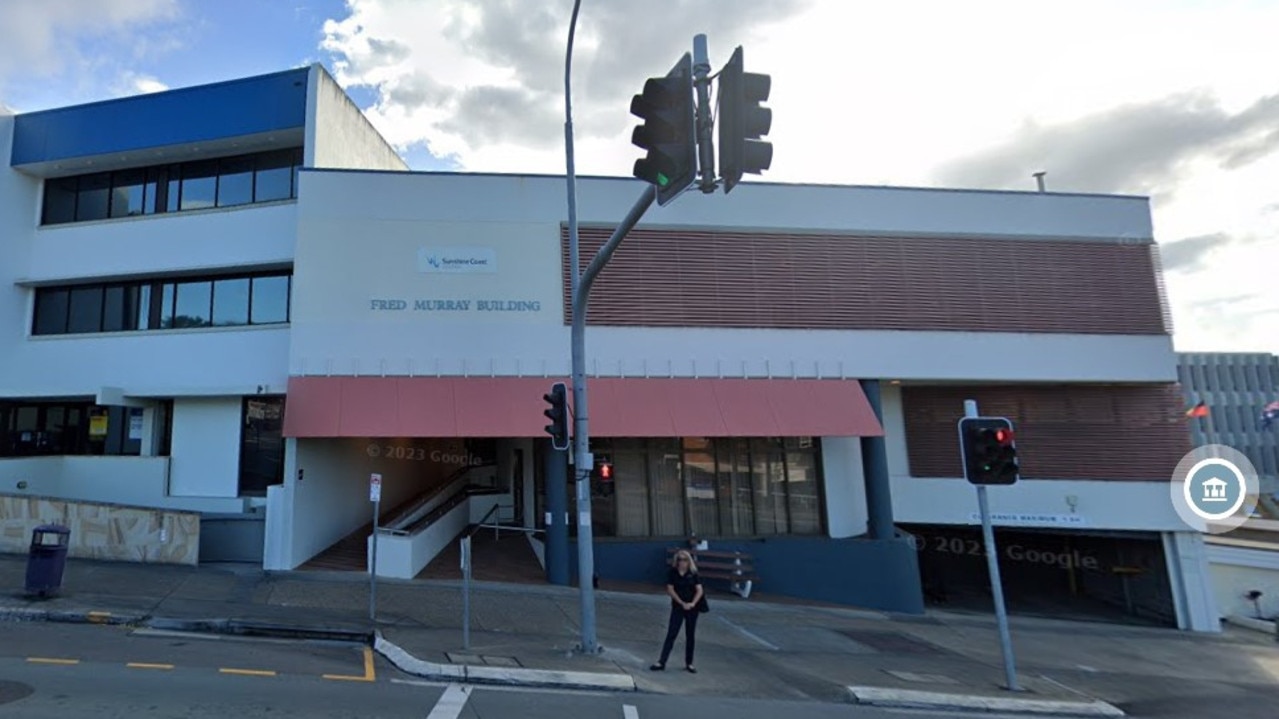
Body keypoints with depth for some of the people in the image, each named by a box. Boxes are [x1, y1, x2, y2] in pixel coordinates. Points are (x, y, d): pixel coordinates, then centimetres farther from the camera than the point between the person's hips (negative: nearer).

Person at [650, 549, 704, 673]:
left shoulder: (693, 573, -4)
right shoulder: (672, 572, -7)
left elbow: (699, 590, -6)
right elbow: (670, 589, -9)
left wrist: (693, 603, -21)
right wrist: (682, 603, -15)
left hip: (692, 608, 1)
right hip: (677, 607, -1)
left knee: (690, 635, 9)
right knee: (671, 634, -3)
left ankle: (689, 663, 22)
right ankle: (661, 662, 1)